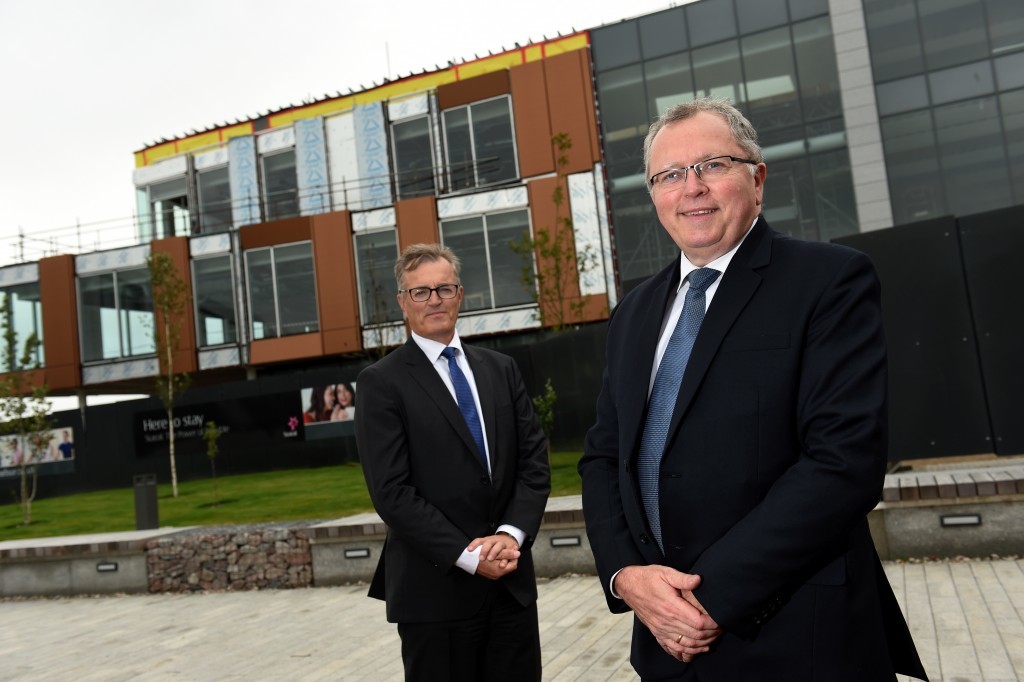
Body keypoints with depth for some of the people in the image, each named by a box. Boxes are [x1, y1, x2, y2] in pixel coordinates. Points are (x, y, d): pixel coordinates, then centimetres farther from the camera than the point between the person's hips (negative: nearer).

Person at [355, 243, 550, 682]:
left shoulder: (501, 370, 10)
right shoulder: (382, 382, -5)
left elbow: (534, 461, 5)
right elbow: (391, 492, -12)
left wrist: (511, 533, -10)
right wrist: (468, 556, -15)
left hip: (512, 582, 4)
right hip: (437, 589, -4)